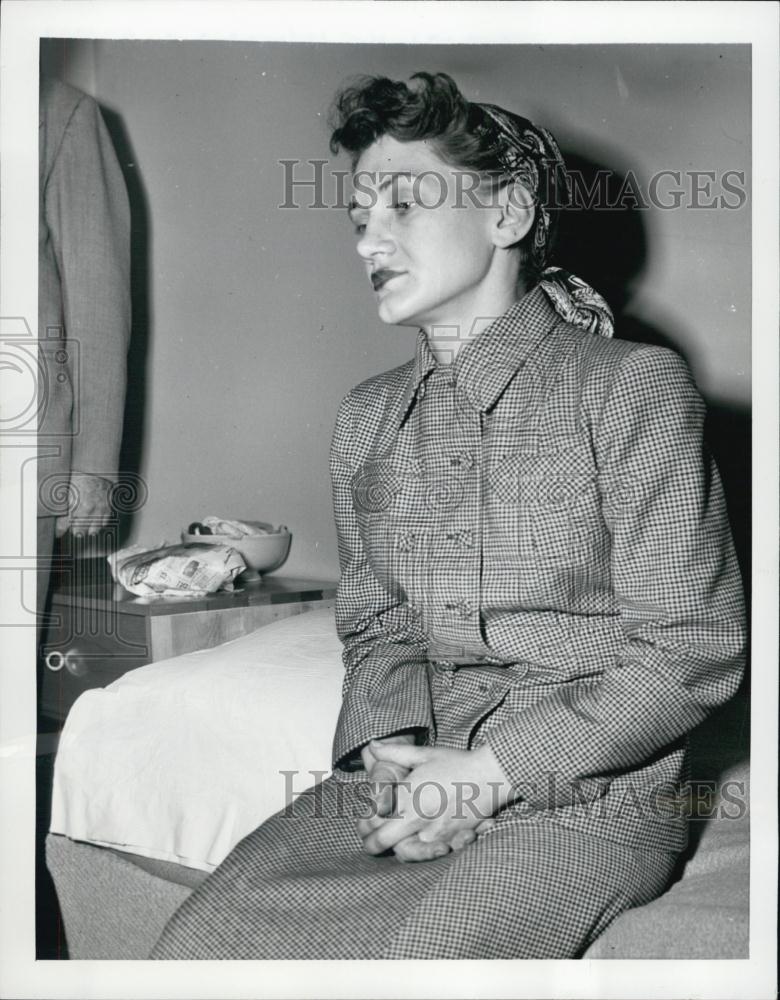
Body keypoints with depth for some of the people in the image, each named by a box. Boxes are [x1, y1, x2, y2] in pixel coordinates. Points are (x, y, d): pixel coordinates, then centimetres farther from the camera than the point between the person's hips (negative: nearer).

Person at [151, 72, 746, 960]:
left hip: (588, 793, -4)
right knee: (197, 948, -15)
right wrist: (391, 750, -6)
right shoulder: (366, 419, 13)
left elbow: (692, 654, -9)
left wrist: (487, 772, -15)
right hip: (409, 772, 5)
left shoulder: (633, 386, -6)